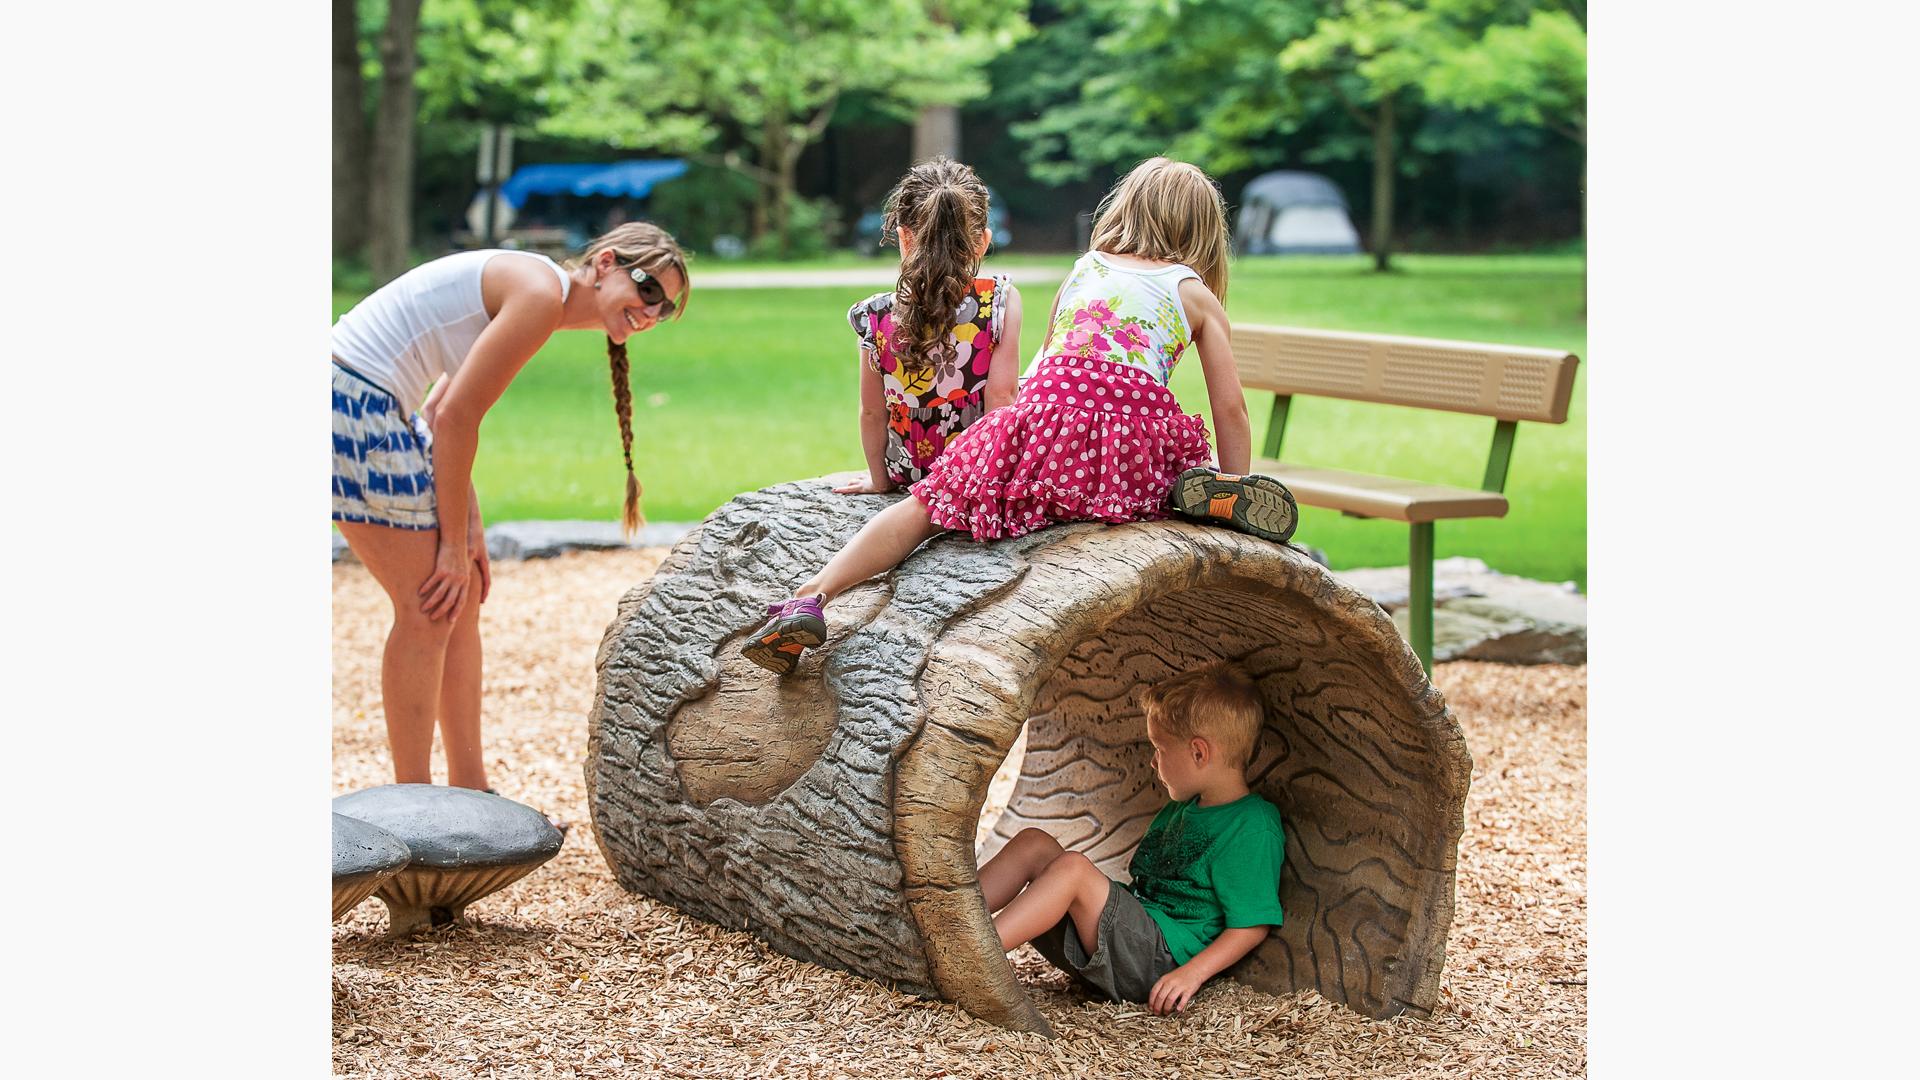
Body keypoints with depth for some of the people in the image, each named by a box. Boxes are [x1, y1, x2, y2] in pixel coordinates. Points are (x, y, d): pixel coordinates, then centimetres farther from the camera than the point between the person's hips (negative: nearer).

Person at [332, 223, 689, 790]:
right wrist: (455, 541, -8)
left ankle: (469, 792, 20)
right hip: (353, 400, -10)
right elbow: (455, 418, -16)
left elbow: (442, 414, 14)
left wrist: (467, 527, 6)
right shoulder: (541, 292, -14)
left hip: (369, 404, 10)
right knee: (429, 608, -6)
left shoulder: (523, 288, 15)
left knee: (463, 595, 12)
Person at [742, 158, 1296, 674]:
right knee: (1185, 470, 30)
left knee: (927, 506, 9)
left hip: (1045, 417, 1)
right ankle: (1205, 493, -10)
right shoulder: (1198, 294, 20)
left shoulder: (1083, 268, 27)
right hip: (1137, 431, -1)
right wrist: (1234, 490, 21)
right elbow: (1231, 409, 14)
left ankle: (810, 596, -14)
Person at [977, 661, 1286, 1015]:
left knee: (1072, 868, -29)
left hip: (1162, 958, -9)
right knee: (1034, 843, -2)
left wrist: (1192, 973, -23)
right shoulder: (1180, 809, 20)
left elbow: (1252, 926, -15)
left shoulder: (1253, 829, -11)